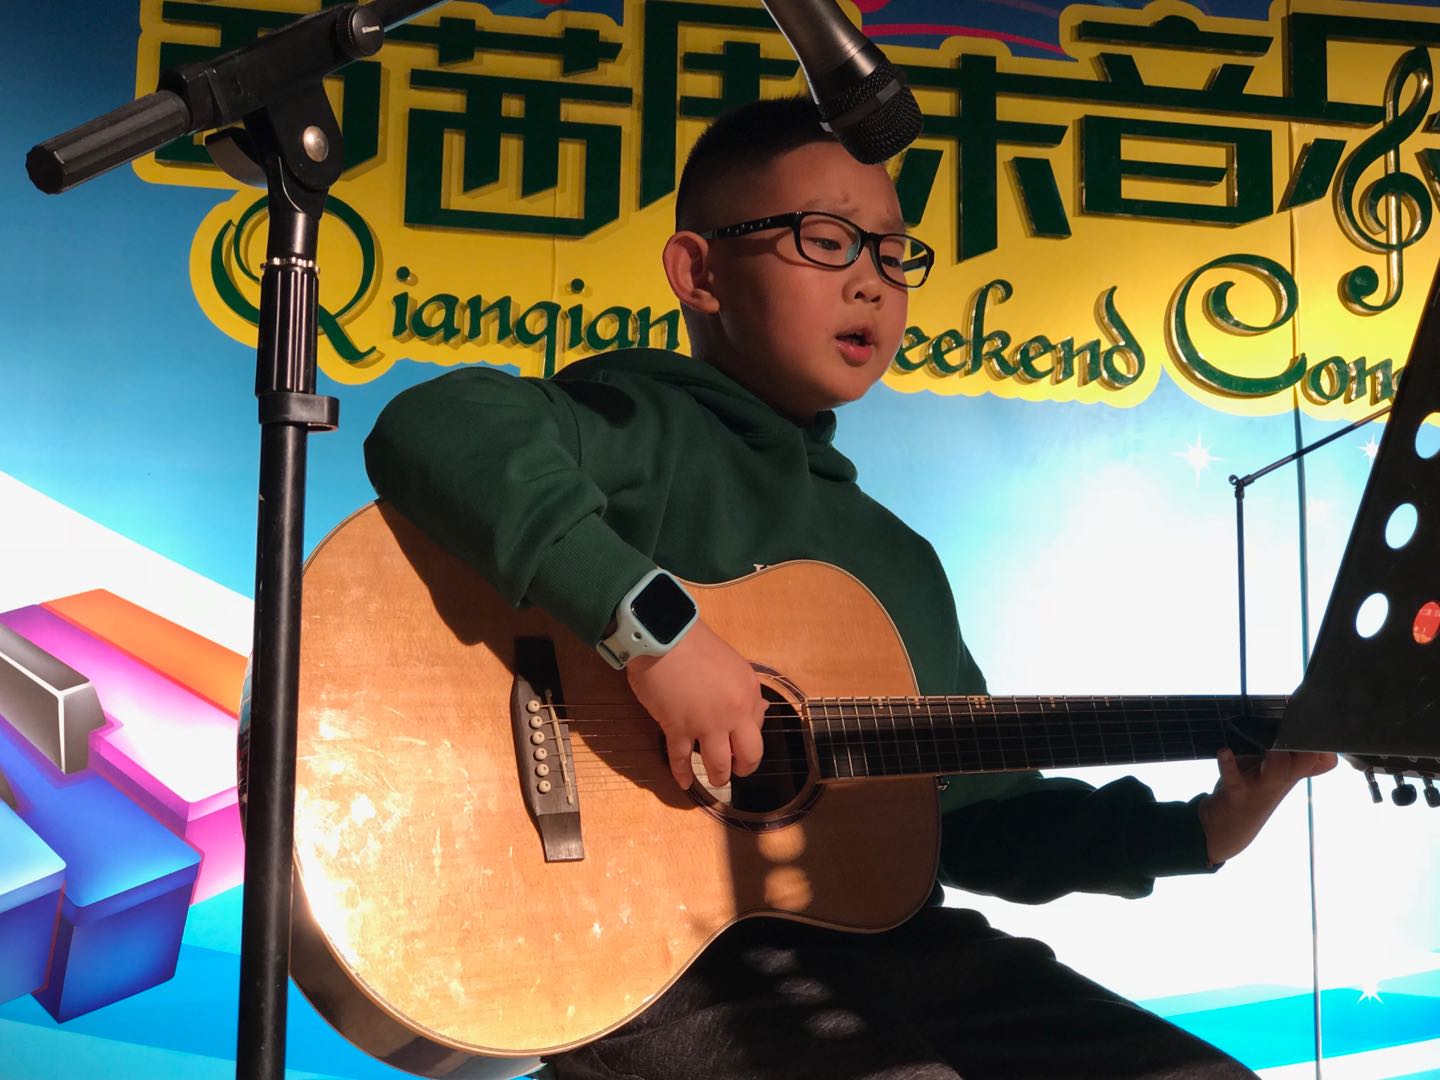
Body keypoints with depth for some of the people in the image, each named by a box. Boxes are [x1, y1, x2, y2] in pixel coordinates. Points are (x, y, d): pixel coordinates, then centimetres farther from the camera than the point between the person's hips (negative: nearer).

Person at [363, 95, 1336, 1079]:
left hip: (891, 950, 7)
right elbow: (435, 428, -24)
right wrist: (655, 625, -30)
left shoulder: (898, 557, 19)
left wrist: (1203, 829, 8)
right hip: (660, 958, -6)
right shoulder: (640, 425, -3)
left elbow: (980, 817, 19)